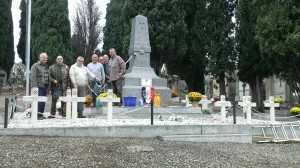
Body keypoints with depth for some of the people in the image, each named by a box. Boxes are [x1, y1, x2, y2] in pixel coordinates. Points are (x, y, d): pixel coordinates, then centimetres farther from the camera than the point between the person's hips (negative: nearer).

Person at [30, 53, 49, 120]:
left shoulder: (46, 66, 20)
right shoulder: (35, 66, -4)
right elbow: (33, 77, -12)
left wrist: (47, 86, 15)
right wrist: (34, 86, -19)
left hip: (44, 87, 7)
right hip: (38, 87, -7)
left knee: (43, 101, 8)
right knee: (39, 101, -11)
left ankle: (41, 114, 15)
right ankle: (38, 115, -6)